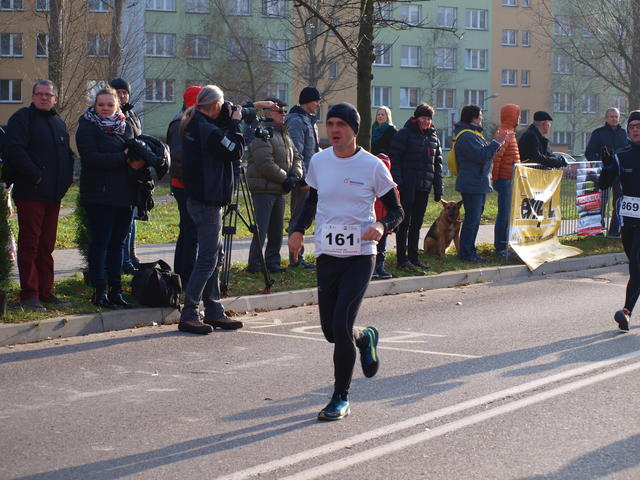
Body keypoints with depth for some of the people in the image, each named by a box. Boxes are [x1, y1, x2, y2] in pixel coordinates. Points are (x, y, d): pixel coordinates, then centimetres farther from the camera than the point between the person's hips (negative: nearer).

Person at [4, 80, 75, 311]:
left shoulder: (59, 124, 19)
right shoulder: (22, 118, -4)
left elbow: (68, 154, 27)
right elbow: (15, 151, -15)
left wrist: (67, 178, 10)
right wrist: (35, 176, -18)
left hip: (53, 195, 7)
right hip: (30, 194, -7)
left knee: (47, 245, 11)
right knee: (29, 243, -5)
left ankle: (46, 292, 16)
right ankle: (29, 294, -3)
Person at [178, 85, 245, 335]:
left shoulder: (192, 125, 9)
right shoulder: (209, 131, -20)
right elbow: (236, 151, -12)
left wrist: (229, 119, 6)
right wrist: (235, 123, -3)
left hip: (198, 198, 10)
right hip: (207, 202, -10)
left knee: (214, 257, 15)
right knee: (207, 259, -5)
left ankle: (214, 313, 20)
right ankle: (188, 316, -3)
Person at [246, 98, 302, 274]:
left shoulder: (284, 135, 18)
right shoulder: (263, 134, -12)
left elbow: (296, 157, 19)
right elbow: (265, 162, -21)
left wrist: (295, 175, -1)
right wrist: (284, 178, -14)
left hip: (280, 190, 9)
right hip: (263, 188, -9)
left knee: (277, 230, 11)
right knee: (261, 228, -8)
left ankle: (272, 262, 19)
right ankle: (254, 265, -3)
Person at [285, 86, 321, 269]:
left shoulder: (309, 120, 19)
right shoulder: (297, 121, -13)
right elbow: (297, 152, -18)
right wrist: (302, 178, -20)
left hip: (308, 177, 10)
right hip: (302, 178, -10)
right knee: (299, 218, -7)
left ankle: (297, 258, 17)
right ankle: (296, 260, -4)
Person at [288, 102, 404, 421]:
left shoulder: (372, 166, -6)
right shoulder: (318, 162, 5)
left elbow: (396, 211, 1)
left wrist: (382, 226, -21)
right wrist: (299, 230, 5)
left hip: (360, 255, -4)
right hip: (326, 254, 4)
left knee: (341, 326, -14)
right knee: (330, 331, 5)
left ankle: (341, 399, 3)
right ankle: (365, 338, 41)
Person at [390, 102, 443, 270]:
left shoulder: (433, 138, 15)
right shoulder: (404, 134, -5)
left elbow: (437, 164, 19)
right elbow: (394, 159, -9)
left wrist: (438, 189, 13)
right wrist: (398, 183, -17)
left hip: (424, 187, 6)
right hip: (407, 187, -6)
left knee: (417, 223, 11)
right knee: (404, 223, -4)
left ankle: (413, 257, 16)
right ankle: (402, 259, 0)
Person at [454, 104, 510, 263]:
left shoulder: (473, 134, 19)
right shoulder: (466, 136, -17)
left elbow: (485, 151, 26)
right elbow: (481, 155, -24)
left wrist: (499, 140, 17)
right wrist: (497, 142, -18)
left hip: (479, 183, 11)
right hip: (472, 184, -11)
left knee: (475, 218, 13)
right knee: (472, 218, -9)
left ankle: (469, 251, 19)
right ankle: (466, 253, -5)